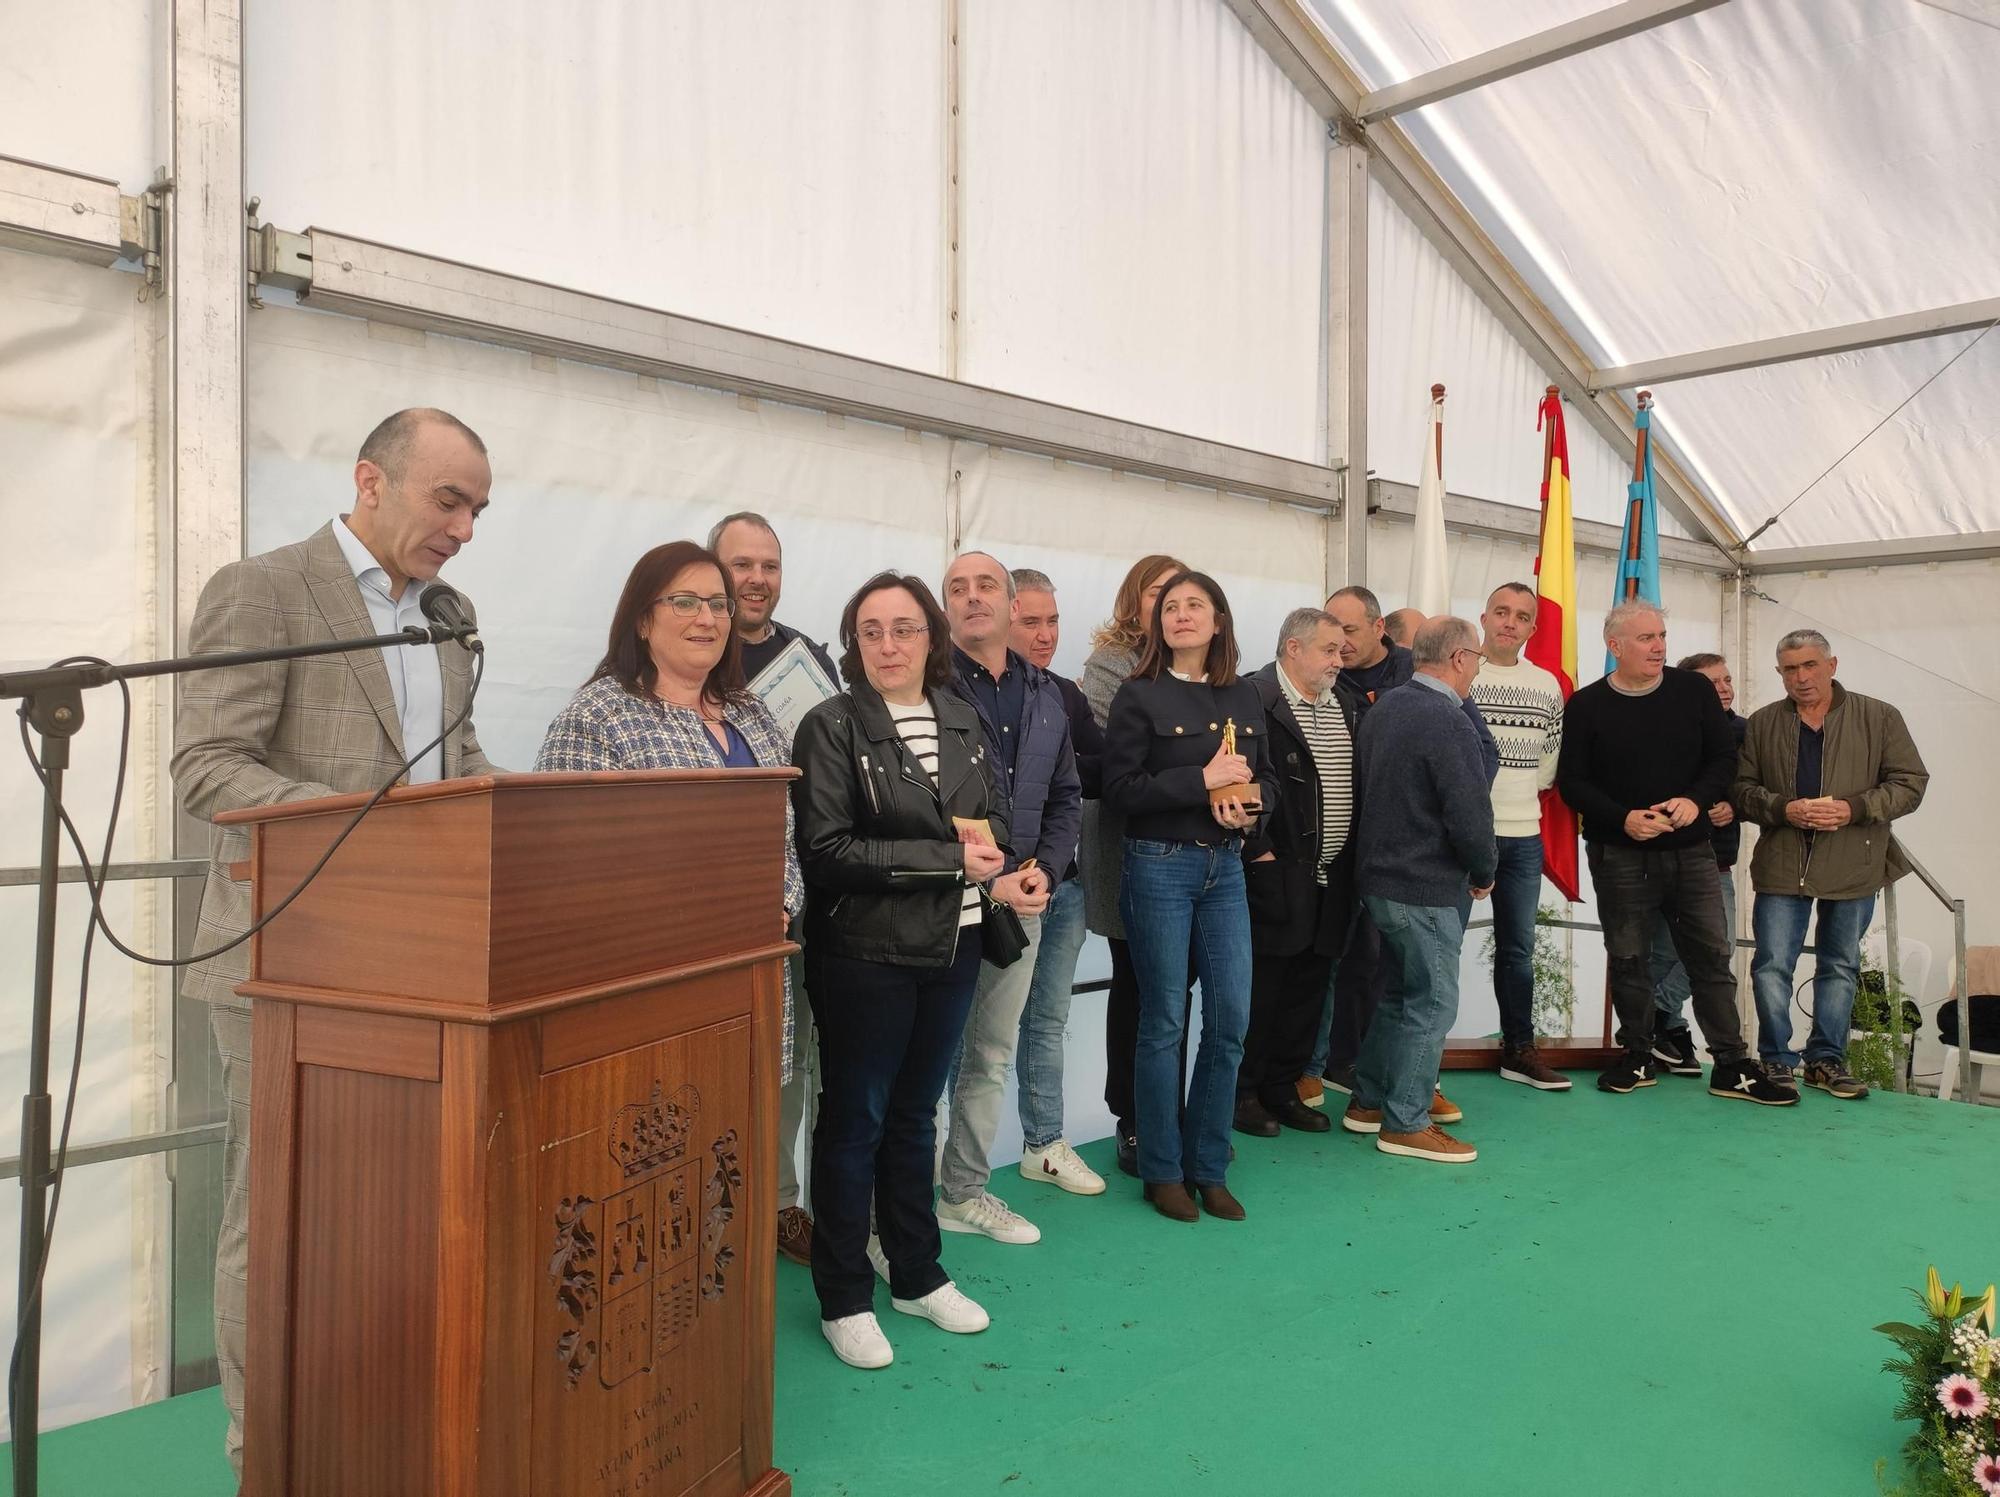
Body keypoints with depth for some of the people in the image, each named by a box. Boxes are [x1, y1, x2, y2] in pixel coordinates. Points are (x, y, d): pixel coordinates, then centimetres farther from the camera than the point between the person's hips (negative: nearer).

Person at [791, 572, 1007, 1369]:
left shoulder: (961, 720, 8)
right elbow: (826, 851, -17)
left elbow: (995, 811, 17)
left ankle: (918, 1275, 32)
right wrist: (950, 859, -19)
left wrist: (990, 844, -8)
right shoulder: (832, 726, -10)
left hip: (952, 948, 5)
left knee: (915, 1115, 18)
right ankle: (843, 1298, 21)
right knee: (854, 1121, 7)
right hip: (866, 953, -5)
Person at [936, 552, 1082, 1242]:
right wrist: (984, 884, -16)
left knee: (992, 1054, 15)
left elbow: (1066, 797, 16)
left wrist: (1044, 868, -1)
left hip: (1024, 899, 6)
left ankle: (967, 1191, 30)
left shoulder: (1046, 696, 11)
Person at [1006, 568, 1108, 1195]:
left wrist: (1060, 773, -15)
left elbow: (1111, 773, 2)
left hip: (1065, 882, 6)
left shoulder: (1067, 694, 11)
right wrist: (1078, 772, -17)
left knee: (1048, 1020, 17)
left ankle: (1045, 1144, 30)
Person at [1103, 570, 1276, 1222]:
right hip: (1159, 867, -5)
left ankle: (1209, 1169, 20)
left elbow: (1266, 777, 15)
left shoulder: (1242, 696, 9)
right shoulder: (1139, 696, -5)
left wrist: (1249, 803, -7)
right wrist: (1203, 780, -17)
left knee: (1230, 1021, 5)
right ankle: (1162, 1170, 18)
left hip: (1224, 867, 5)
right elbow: (1120, 788, -12)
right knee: (1164, 1022, 3)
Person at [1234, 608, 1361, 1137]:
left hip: (1331, 875, 7)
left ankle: (1283, 1088, 25)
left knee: (1308, 988, 13)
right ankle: (1243, 1093, 14)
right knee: (1261, 987, 1)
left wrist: (1350, 859, 11)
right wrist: (1257, 850, -15)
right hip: (1276, 872, -7)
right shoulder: (1254, 700, -12)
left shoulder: (1348, 703, 14)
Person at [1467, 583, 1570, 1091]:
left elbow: (1550, 758, 19)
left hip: (1523, 836, 5)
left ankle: (1519, 1049, 24)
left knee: (1519, 948, 13)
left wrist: (1518, 791, 10)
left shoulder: (1547, 686, 10)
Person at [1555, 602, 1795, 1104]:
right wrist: (1623, 819, -17)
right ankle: (1637, 1057, 21)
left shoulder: (1695, 691, 3)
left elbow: (1723, 758, 6)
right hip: (1619, 855, -2)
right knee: (1627, 959, 8)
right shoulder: (1587, 706, -3)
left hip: (1690, 851, 2)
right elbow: (1572, 782, -3)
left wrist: (1695, 801, -13)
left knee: (1712, 957, 4)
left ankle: (1731, 1065, 12)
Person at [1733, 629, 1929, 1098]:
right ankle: (1776, 1061, 11)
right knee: (1772, 965, -2)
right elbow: (1742, 787, 5)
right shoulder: (1762, 724, 5)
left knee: (1840, 966, 11)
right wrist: (1783, 809, -14)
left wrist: (1854, 808, -14)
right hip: (1781, 864, 0)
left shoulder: (1879, 718, 3)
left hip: (1852, 865, 0)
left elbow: (1910, 783, 0)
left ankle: (1826, 1060, 23)